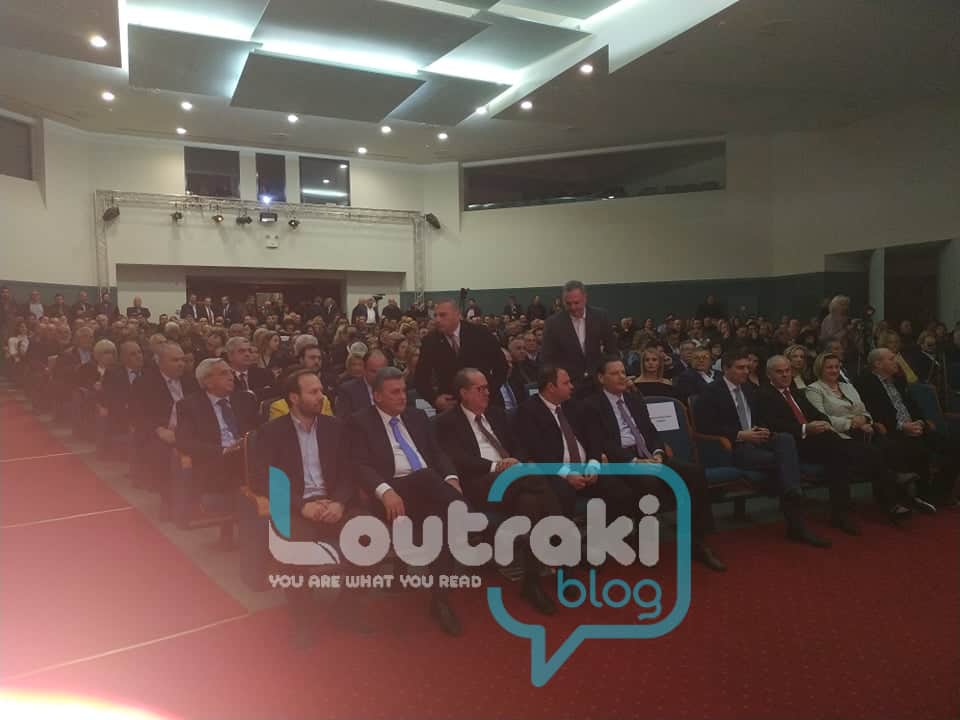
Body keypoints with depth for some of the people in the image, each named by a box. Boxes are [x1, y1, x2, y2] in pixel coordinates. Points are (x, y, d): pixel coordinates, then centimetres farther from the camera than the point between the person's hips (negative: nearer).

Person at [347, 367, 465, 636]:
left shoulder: (416, 416, 23)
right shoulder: (361, 421, 7)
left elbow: (438, 453, 18)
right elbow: (360, 465, -6)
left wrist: (450, 478, -5)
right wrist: (386, 491, -26)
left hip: (431, 484, 5)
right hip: (397, 488, -5)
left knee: (447, 514, -30)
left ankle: (440, 594, -22)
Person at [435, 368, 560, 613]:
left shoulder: (495, 413, 24)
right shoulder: (447, 421, 6)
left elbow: (516, 447, 23)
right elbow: (457, 460, -8)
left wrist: (516, 462, -2)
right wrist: (496, 466, -18)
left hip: (512, 479, 6)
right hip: (479, 484, -5)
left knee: (530, 499, -32)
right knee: (536, 482, -32)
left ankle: (532, 582, -24)